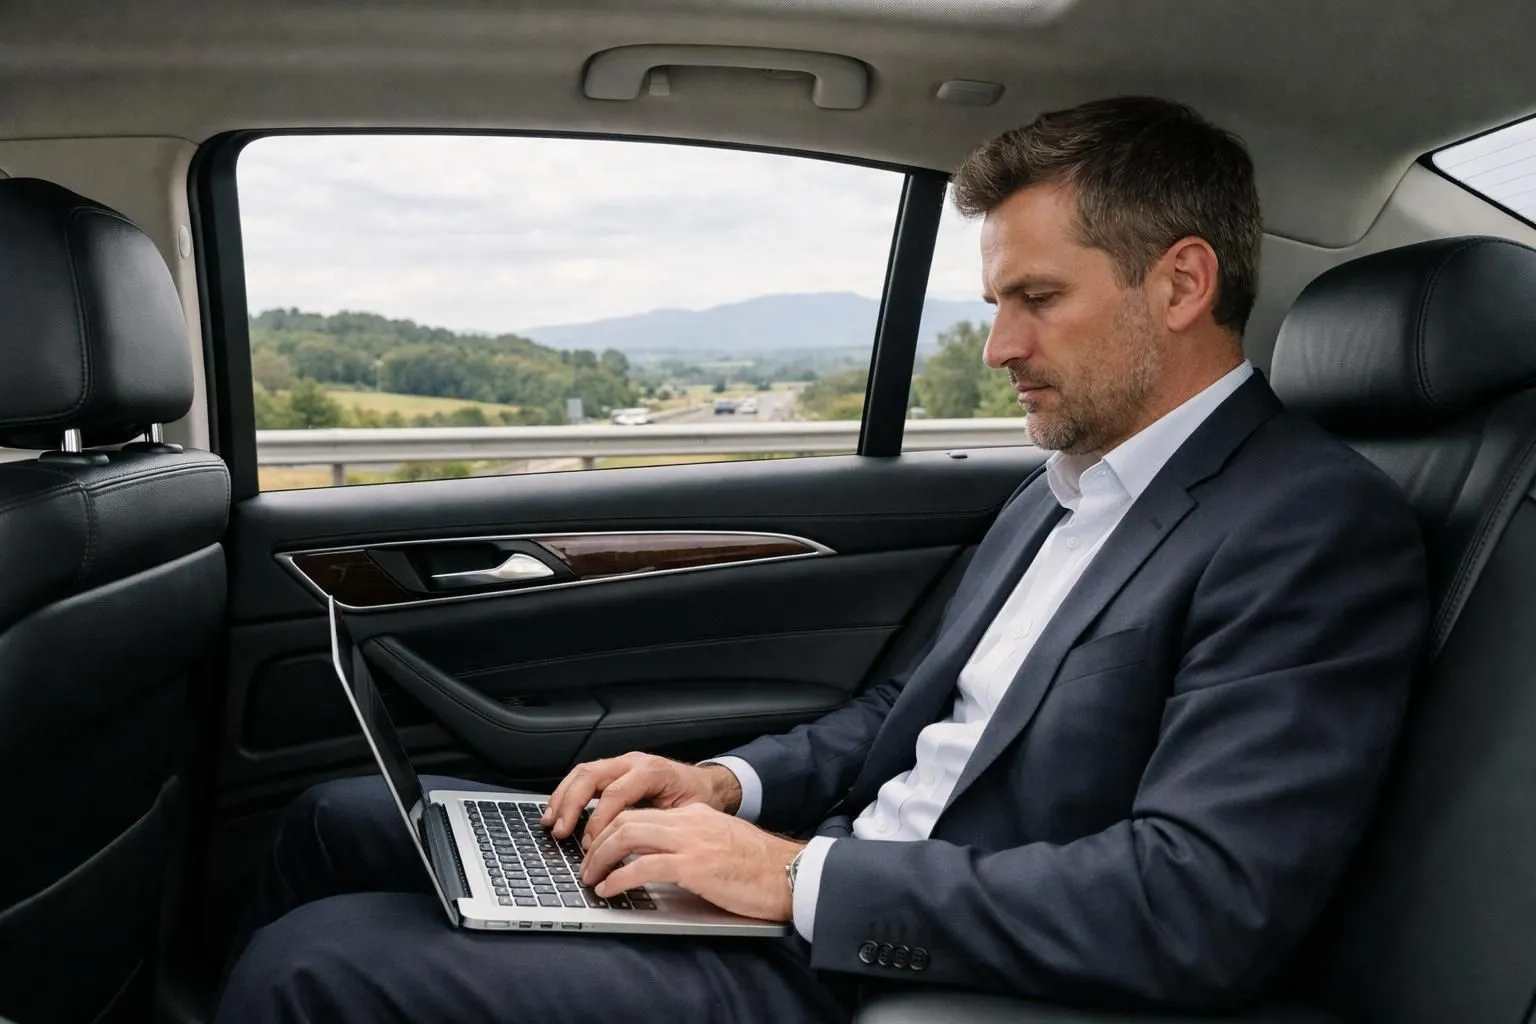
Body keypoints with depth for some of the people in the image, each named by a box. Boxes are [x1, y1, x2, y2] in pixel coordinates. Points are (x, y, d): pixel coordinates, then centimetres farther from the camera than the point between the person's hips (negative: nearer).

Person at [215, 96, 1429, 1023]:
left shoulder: (1323, 530, -15)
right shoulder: (1060, 490, 13)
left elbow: (1203, 902, -25)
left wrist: (807, 876, -21)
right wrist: (734, 785, 0)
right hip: (822, 876, 9)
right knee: (343, 820, 9)